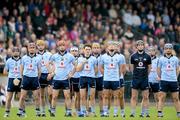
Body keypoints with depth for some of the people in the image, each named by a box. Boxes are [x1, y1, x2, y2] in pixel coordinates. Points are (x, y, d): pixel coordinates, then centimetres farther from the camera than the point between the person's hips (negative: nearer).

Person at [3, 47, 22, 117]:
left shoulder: (22, 60, 4)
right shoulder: (9, 61, 8)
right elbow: (5, 72, 12)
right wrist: (11, 73, 0)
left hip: (20, 80, -1)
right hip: (11, 80, 1)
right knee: (8, 98, -1)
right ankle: (7, 112, 7)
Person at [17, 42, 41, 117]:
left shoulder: (37, 58, 5)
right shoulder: (24, 58, 5)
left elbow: (39, 70, 10)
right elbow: (21, 69, 11)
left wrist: (37, 78, 6)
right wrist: (23, 77, 6)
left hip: (34, 78, 0)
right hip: (26, 78, 0)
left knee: (37, 96, -1)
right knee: (22, 96, -2)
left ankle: (37, 111, 8)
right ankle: (21, 111, 5)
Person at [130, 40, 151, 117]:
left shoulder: (147, 56, 2)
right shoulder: (133, 56, 2)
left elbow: (149, 68, 11)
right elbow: (132, 67, 11)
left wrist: (145, 75, 12)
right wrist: (135, 74, 10)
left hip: (144, 79, 0)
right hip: (135, 78, 0)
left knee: (145, 97, 1)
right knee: (134, 97, -1)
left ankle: (144, 113, 8)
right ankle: (132, 113, 2)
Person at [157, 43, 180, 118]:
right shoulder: (161, 59, 4)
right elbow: (158, 69, 11)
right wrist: (160, 77, 5)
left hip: (173, 81, 2)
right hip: (164, 81, -2)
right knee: (161, 97, -5)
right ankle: (159, 112, -5)